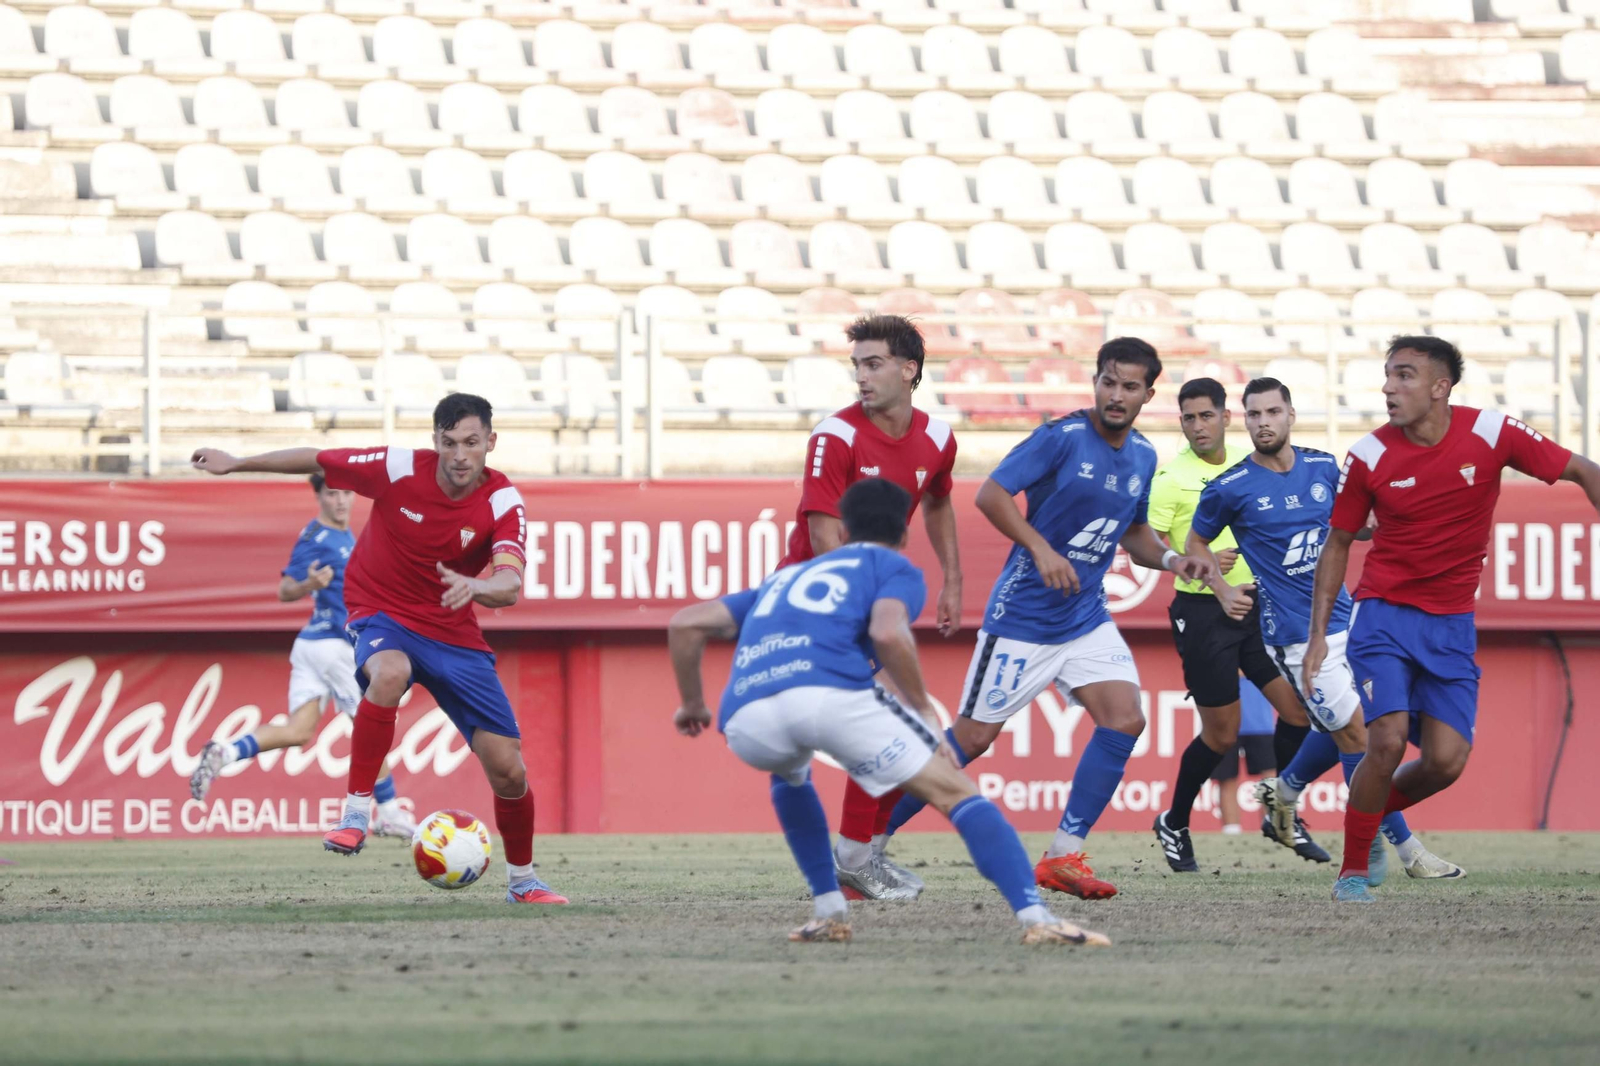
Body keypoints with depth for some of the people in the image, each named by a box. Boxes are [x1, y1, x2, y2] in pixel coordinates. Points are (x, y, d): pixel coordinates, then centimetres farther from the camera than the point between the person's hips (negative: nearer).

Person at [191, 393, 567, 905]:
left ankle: (522, 881, 22)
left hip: (453, 632, 2)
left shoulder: (503, 503, -16)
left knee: (508, 769, -3)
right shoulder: (400, 468, -16)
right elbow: (314, 460, -1)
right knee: (390, 673, -41)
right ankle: (356, 809, -29)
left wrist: (477, 587, -55)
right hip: (383, 616, -2)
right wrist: (235, 464, 5)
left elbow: (509, 584, -32)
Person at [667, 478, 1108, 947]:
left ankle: (828, 911, 28)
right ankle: (1035, 917, -12)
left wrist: (692, 704, 44)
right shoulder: (895, 569, 22)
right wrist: (925, 711, 8)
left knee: (790, 774, 40)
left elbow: (685, 623, 32)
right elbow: (888, 632, -1)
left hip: (745, 719, 5)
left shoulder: (786, 577, 38)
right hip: (829, 693, -5)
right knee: (956, 793, 5)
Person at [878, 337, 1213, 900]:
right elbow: (990, 494, -18)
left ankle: (1064, 857, -4)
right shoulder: (1062, 438, -14)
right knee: (973, 737, -3)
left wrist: (1170, 558, 2)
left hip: (1086, 617, 6)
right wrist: (1041, 549, -27)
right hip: (1023, 615, -6)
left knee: (1125, 720, -12)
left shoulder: (1143, 456, 7)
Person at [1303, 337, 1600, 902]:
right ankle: (1352, 870, -2)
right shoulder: (1369, 457, -8)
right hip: (1384, 616, -2)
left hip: (1452, 624, 2)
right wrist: (1318, 634, 0)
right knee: (1387, 741, -19)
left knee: (1445, 761, -7)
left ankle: (1371, 816, 23)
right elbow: (1338, 545, 5)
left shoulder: (1491, 434, -10)